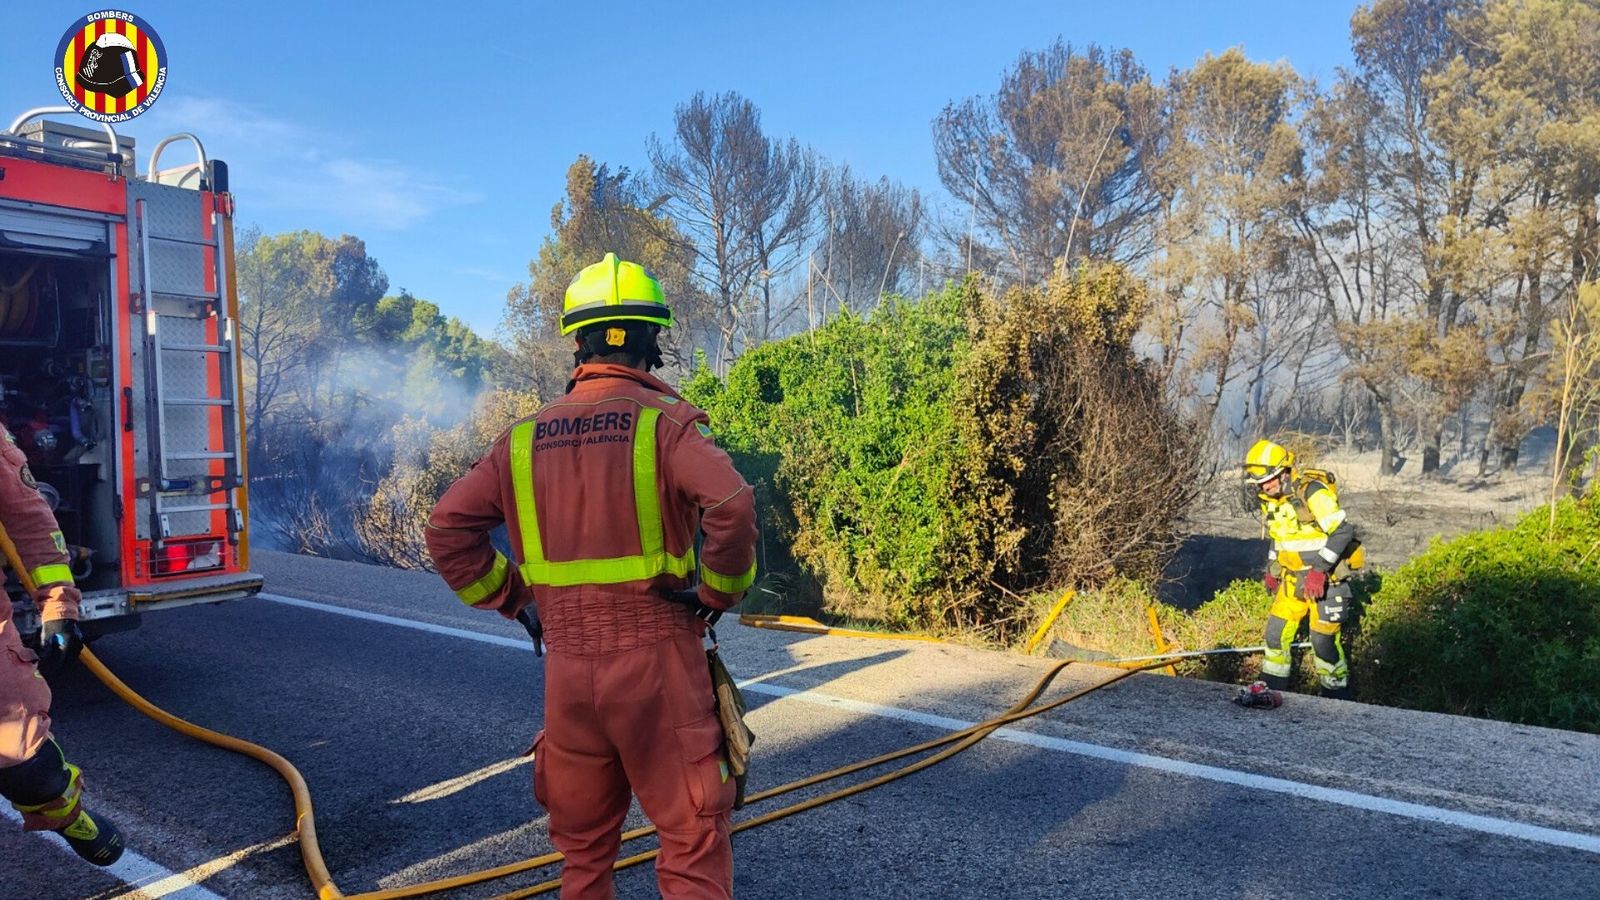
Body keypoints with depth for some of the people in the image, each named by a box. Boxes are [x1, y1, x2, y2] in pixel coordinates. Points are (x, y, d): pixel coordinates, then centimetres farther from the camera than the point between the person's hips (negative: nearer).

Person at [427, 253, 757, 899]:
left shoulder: (526, 437, 6)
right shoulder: (663, 421, -9)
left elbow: (448, 530, 6)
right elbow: (731, 505, -24)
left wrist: (512, 600, 9)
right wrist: (721, 592, -8)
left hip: (567, 666, 5)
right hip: (655, 658, -4)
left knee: (582, 844, 21)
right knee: (693, 841, 8)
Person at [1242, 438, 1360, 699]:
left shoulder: (1312, 492, -20)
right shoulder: (1270, 500, 6)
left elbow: (1343, 531, -23)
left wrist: (1320, 569, -25)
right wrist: (1272, 568, 12)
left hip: (1325, 578, -7)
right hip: (1293, 578, 7)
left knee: (1324, 638, -3)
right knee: (1276, 630, 6)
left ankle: (1337, 695, 14)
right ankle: (1271, 687, 18)